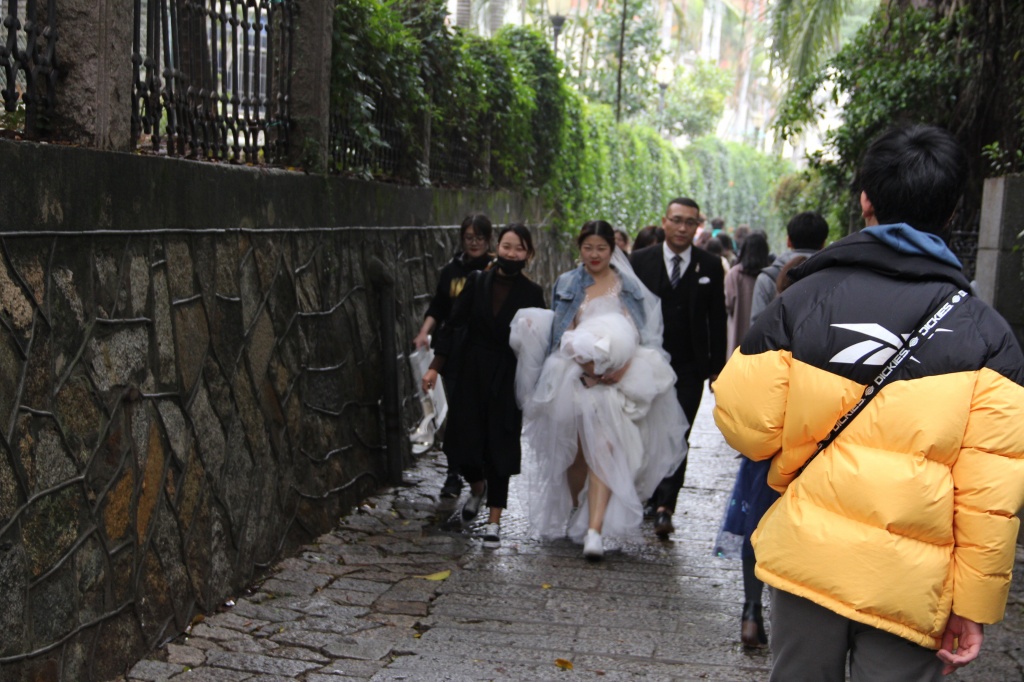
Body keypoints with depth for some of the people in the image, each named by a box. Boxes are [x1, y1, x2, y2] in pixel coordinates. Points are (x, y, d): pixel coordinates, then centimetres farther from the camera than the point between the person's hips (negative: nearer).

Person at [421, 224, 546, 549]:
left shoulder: (531, 293, -4)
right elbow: (453, 325, 0)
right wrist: (435, 366, -6)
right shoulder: (476, 282, 0)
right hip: (470, 373, 2)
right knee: (462, 440, 4)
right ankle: (478, 487, 38)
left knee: (499, 446, 2)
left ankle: (494, 521, 13)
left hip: (506, 379, -2)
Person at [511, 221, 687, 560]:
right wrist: (585, 364, -12)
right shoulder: (567, 285, 11)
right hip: (574, 377, 1)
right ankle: (574, 512, 29)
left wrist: (622, 366, -14)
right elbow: (562, 335, 4)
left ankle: (594, 530, -18)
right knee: (577, 450, 7)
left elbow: (641, 336, 4)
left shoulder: (629, 287, 9)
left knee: (603, 450, -13)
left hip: (618, 379, -1)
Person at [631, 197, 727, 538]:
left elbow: (717, 320, 5)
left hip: (688, 369, -1)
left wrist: (717, 366, 1)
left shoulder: (710, 266, 3)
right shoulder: (639, 261, 2)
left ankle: (664, 507, -9)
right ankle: (655, 497, 29)